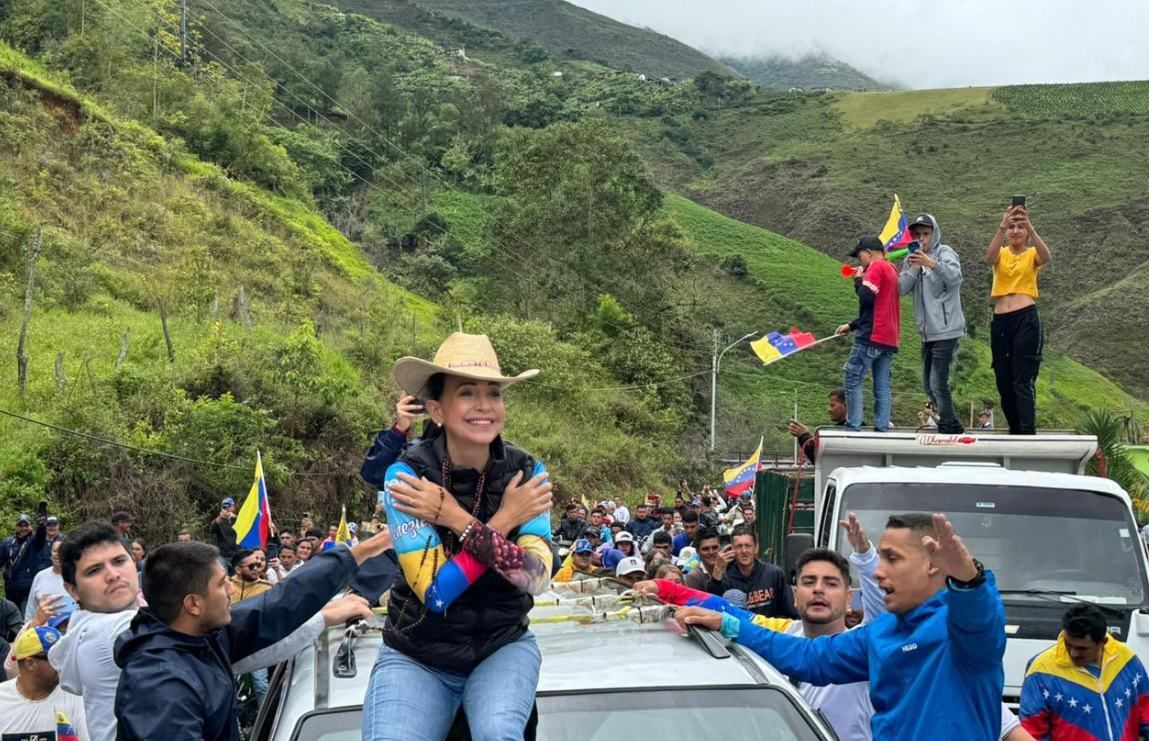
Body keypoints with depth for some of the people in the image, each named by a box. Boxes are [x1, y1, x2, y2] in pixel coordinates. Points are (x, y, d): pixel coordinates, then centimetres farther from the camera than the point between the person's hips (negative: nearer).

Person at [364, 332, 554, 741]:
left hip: (503, 646, 1)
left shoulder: (527, 473, -7)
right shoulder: (407, 474, -15)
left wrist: (457, 519, -24)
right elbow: (435, 591, -20)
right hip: (416, 656, -1)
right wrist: (503, 520, -20)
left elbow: (537, 579, -18)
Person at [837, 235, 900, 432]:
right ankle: (882, 429, 0)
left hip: (872, 336, -9)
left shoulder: (876, 267, -6)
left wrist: (859, 281, -1)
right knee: (882, 386, 5)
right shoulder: (892, 269, 22)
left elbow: (867, 298, -19)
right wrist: (852, 325, 24)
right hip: (889, 339, 9)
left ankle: (853, 428, -10)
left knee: (853, 380, -6)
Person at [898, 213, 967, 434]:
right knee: (928, 385, 13)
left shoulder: (944, 252, -5)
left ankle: (947, 429, -1)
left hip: (946, 331, -8)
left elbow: (955, 276, -25)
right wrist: (915, 267, -11)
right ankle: (954, 427, 26)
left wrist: (932, 263, -42)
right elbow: (902, 289, 3)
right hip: (927, 333, 8)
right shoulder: (912, 258, 14)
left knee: (938, 384, -12)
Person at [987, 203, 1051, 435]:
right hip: (1000, 322, 4)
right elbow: (990, 256, -16)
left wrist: (1031, 228, -32)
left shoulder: (1032, 254, 4)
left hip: (1026, 320, -4)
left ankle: (1029, 432, -13)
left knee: (1023, 381, -11)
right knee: (1003, 382, 7)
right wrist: (1002, 227, -31)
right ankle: (1015, 431, 19)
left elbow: (1045, 258, -20)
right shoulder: (1001, 254, 9)